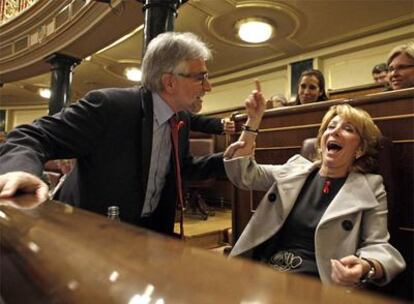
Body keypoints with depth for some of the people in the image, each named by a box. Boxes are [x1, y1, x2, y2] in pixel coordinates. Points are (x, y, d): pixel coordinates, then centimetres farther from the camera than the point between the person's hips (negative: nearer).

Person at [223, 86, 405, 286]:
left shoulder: (370, 188, 5)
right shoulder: (296, 169, 12)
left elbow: (377, 245, 2)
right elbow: (244, 175, 8)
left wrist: (365, 268, -24)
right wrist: (253, 120, 2)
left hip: (313, 281, -3)